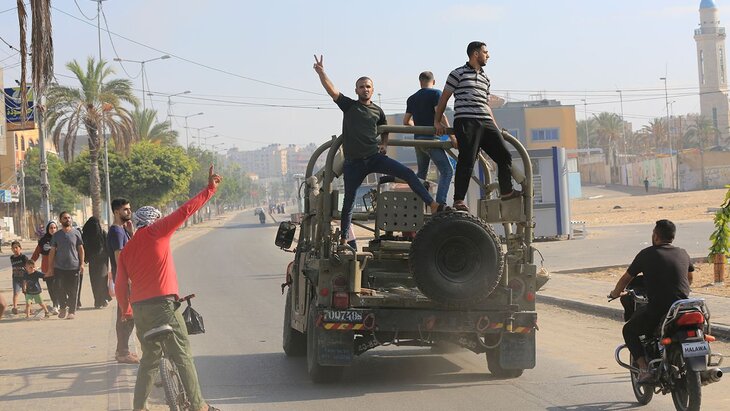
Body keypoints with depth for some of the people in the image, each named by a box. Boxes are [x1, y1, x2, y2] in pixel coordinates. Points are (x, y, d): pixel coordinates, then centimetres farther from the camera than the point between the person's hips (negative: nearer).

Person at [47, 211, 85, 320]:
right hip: (59, 267, 1)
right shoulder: (56, 235, 5)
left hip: (74, 267, -1)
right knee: (61, 290, 2)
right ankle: (63, 307, 22)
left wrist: (82, 263, -2)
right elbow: (52, 251, 8)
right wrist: (50, 267, 5)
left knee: (73, 290, 1)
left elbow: (81, 249, 6)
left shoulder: (76, 233, 3)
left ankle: (72, 311, 11)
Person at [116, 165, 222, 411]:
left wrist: (126, 310, 28)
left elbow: (120, 287, 13)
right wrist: (210, 189, -1)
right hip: (163, 304, -6)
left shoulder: (126, 250, 16)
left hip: (139, 308, 6)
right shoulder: (155, 233, 0)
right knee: (182, 356, -2)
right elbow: (185, 211, -5)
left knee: (149, 358, 16)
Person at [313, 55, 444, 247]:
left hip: (374, 157, 2)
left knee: (408, 173, -16)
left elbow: (384, 131, 31)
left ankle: (433, 205, -20)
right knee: (349, 201, 4)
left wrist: (384, 144, 11)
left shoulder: (378, 111, 13)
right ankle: (343, 239, 16)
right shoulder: (349, 106, 5)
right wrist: (320, 72, -23)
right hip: (353, 162, -2)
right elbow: (331, 90, -10)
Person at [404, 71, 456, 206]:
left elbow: (406, 122, 20)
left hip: (418, 139, 7)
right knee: (447, 171, -7)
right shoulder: (435, 93, -4)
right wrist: (451, 136, -18)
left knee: (421, 173, 21)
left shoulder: (412, 99, 15)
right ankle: (440, 203, -21)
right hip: (431, 138, -7)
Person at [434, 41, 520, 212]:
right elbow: (444, 98, 6)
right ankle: (459, 200, -8)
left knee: (504, 155, 6)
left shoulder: (485, 78, 23)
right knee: (467, 160, -12)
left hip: (486, 123, 7)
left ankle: (506, 191, 22)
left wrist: (496, 127, 23)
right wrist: (437, 121, 3)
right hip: (466, 121, -7)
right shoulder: (459, 74, 3)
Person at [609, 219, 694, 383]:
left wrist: (615, 293, 31)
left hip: (657, 310, -4)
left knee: (629, 331, 19)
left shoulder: (646, 254, 2)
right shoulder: (682, 254, 12)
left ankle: (644, 368, 2)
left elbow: (626, 278, 12)